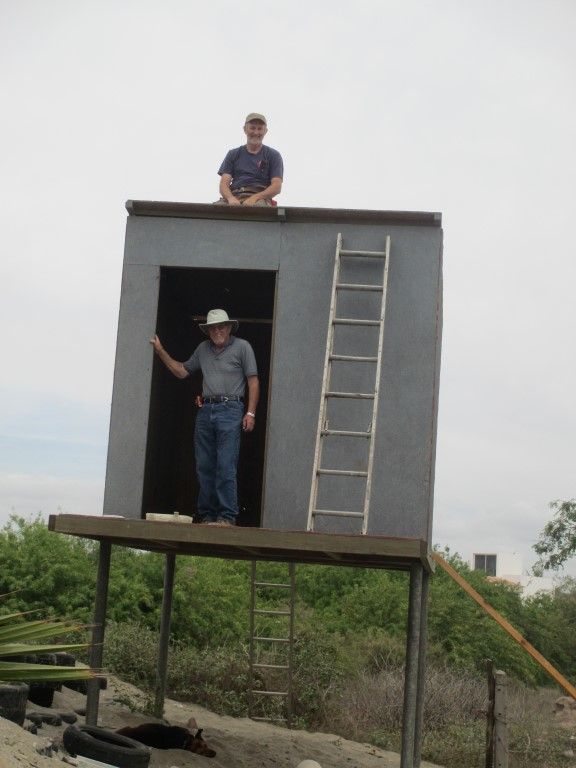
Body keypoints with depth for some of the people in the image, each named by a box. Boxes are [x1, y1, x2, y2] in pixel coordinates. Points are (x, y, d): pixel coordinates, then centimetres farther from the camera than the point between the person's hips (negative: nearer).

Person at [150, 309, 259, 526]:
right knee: (204, 467, 4)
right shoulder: (203, 349, 17)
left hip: (230, 410, -5)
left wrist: (250, 413, -8)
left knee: (226, 467, -11)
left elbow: (253, 381, 0)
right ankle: (207, 515, 10)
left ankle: (227, 516, -9)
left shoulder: (242, 347, 3)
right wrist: (161, 352, 17)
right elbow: (182, 371, 25)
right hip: (205, 410, 5)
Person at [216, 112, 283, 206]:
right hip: (234, 196, 2)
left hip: (260, 198, -2)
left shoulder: (273, 155, 15)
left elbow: (277, 186, 3)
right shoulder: (233, 154, 22)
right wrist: (230, 198, -14)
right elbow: (224, 183, 11)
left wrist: (255, 198, -15)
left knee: (259, 206, -41)